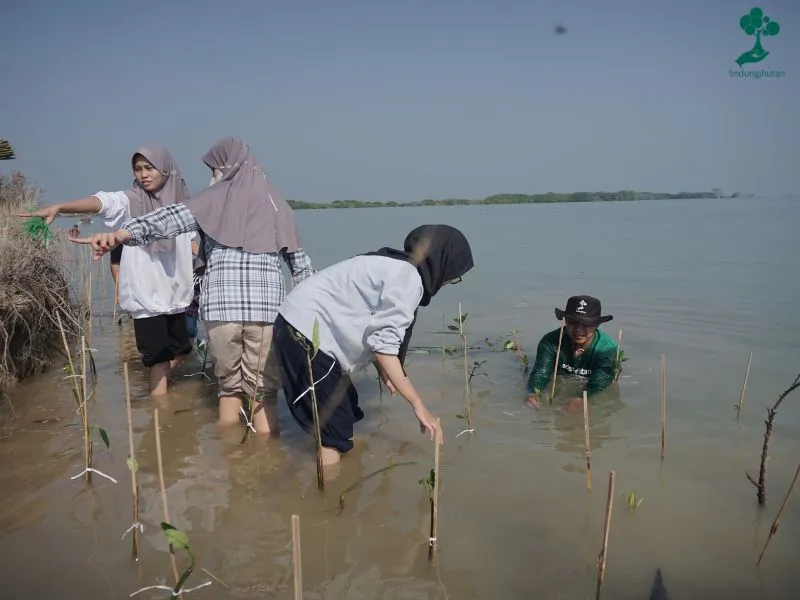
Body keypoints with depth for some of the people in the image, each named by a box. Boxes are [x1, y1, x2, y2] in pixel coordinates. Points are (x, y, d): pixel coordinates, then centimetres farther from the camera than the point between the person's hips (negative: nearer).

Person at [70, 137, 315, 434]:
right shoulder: (276, 204, 15)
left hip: (221, 307, 0)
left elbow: (171, 218, -10)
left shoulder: (215, 198, 7)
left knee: (230, 387, 16)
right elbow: (299, 261, 17)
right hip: (267, 308, 1)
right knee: (264, 393, 7)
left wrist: (120, 234, -21)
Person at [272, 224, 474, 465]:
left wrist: (384, 373, 15)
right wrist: (418, 405, -14)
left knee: (345, 412, 18)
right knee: (334, 430, -4)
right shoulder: (408, 279, -15)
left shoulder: (395, 265, 14)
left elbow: (373, 331, 17)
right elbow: (384, 345, -19)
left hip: (302, 325, 10)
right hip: (306, 332, -10)